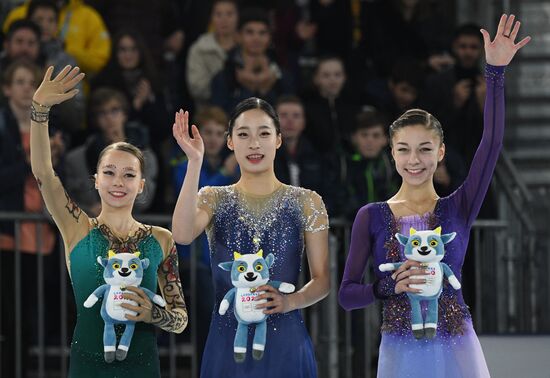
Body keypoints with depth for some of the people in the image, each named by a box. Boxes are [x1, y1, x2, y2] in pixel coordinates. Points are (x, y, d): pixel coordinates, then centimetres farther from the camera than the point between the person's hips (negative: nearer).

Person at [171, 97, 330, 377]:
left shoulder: (306, 202, 4)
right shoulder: (214, 199, 6)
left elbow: (322, 280, 4)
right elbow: (182, 235, -16)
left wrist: (290, 301, -17)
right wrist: (195, 162, -18)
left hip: (284, 343, 0)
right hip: (227, 341, 1)